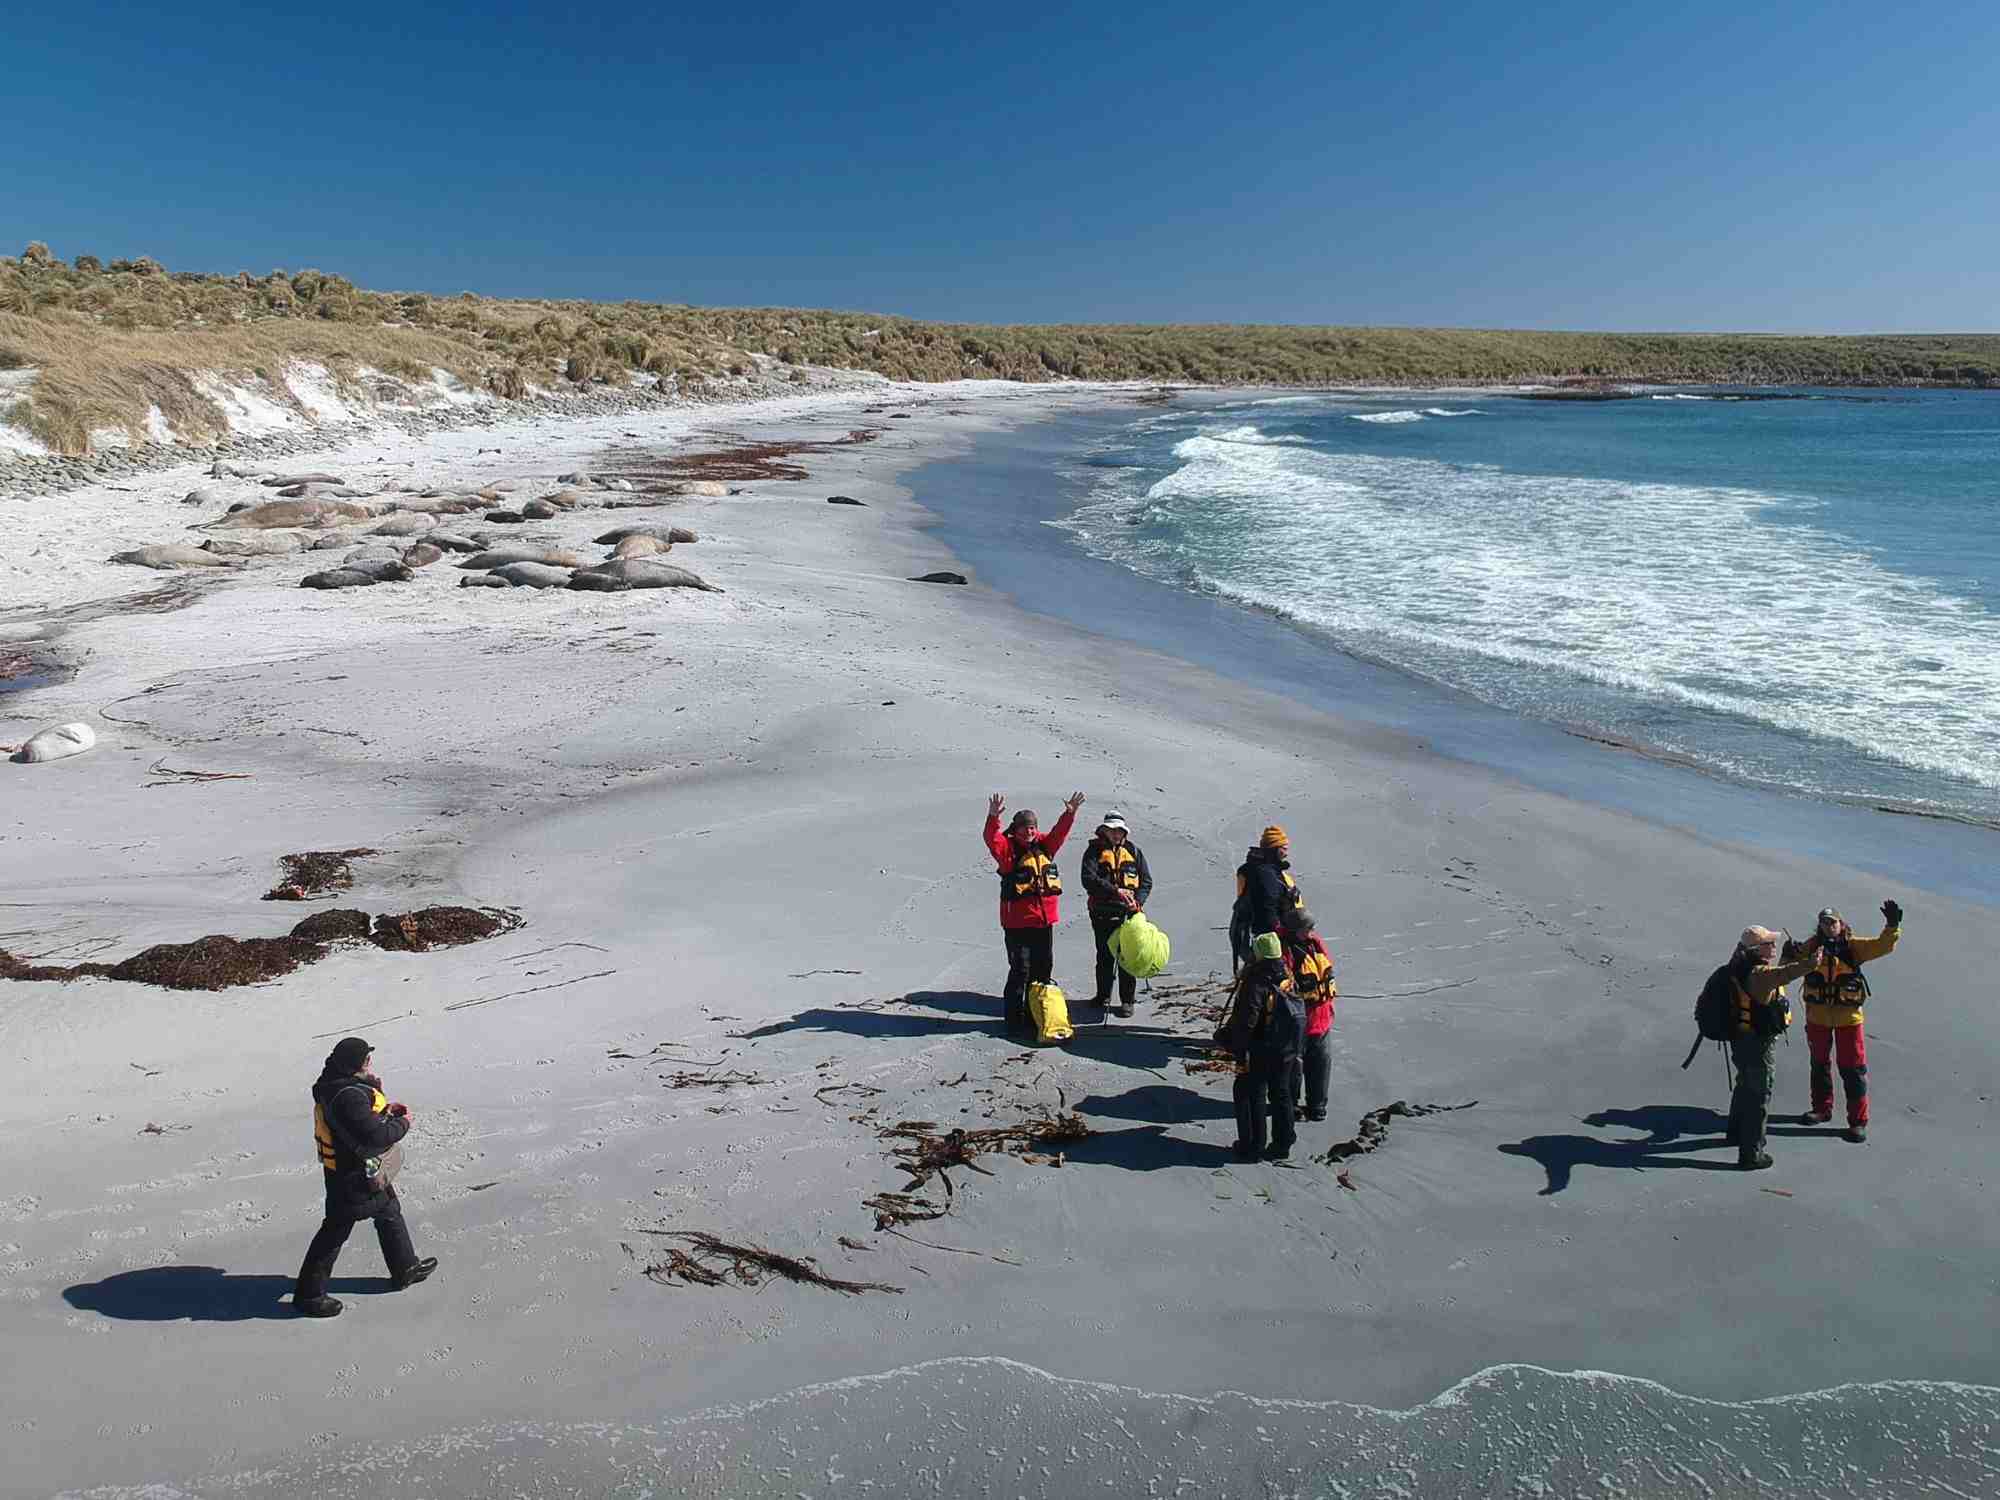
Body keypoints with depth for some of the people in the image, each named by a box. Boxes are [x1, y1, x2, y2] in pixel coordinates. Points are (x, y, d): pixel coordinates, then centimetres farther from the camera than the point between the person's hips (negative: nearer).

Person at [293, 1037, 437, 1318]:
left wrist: (385, 1110, 1)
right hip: (354, 1178, -11)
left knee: (389, 1212, 23)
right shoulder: (348, 1096, -32)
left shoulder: (337, 1084, 0)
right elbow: (375, 1135, -32)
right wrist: (403, 1123, -16)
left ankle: (406, 1268, 39)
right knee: (336, 1230, 3)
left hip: (368, 1171, 11)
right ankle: (309, 1294, 17)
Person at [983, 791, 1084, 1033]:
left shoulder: (1044, 845, 11)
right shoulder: (1008, 848, -6)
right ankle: (1015, 1017, 6)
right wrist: (993, 817, -38)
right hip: (1017, 921, -6)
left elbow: (1059, 832, 19)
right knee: (1021, 970, -3)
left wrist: (1069, 813, 5)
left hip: (1044, 919, 6)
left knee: (1044, 968, 13)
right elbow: (991, 839, -22)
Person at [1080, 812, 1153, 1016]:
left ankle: (1127, 1000, 6)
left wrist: (1138, 900, -9)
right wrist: (1115, 891, -21)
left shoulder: (1133, 850, 8)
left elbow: (1147, 880, 9)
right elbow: (1088, 879, -13)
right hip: (1102, 911, 0)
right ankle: (1103, 995, 28)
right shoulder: (1094, 850, 1)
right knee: (1104, 955, 12)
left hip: (1128, 911, 0)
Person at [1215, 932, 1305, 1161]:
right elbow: (1299, 1015, 8)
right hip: (1287, 1050, 7)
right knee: (1281, 1094, 18)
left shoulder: (1256, 983, -24)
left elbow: (1246, 1022, -24)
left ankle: (1252, 1146, 14)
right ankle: (1283, 1144, 28)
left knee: (1250, 1095, 8)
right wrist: (1295, 1048, 18)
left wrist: (1240, 1053, -16)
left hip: (1261, 1052, -7)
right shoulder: (1287, 978, -1)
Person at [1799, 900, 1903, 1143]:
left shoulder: (1854, 946, -5)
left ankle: (1858, 1120, 10)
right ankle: (1822, 1109, 34)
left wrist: (1892, 925, -30)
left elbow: (1883, 946, -14)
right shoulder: (1812, 946, -4)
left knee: (1853, 1068, 1)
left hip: (1848, 1016, -2)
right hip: (1817, 1016, 2)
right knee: (1820, 1063, 18)